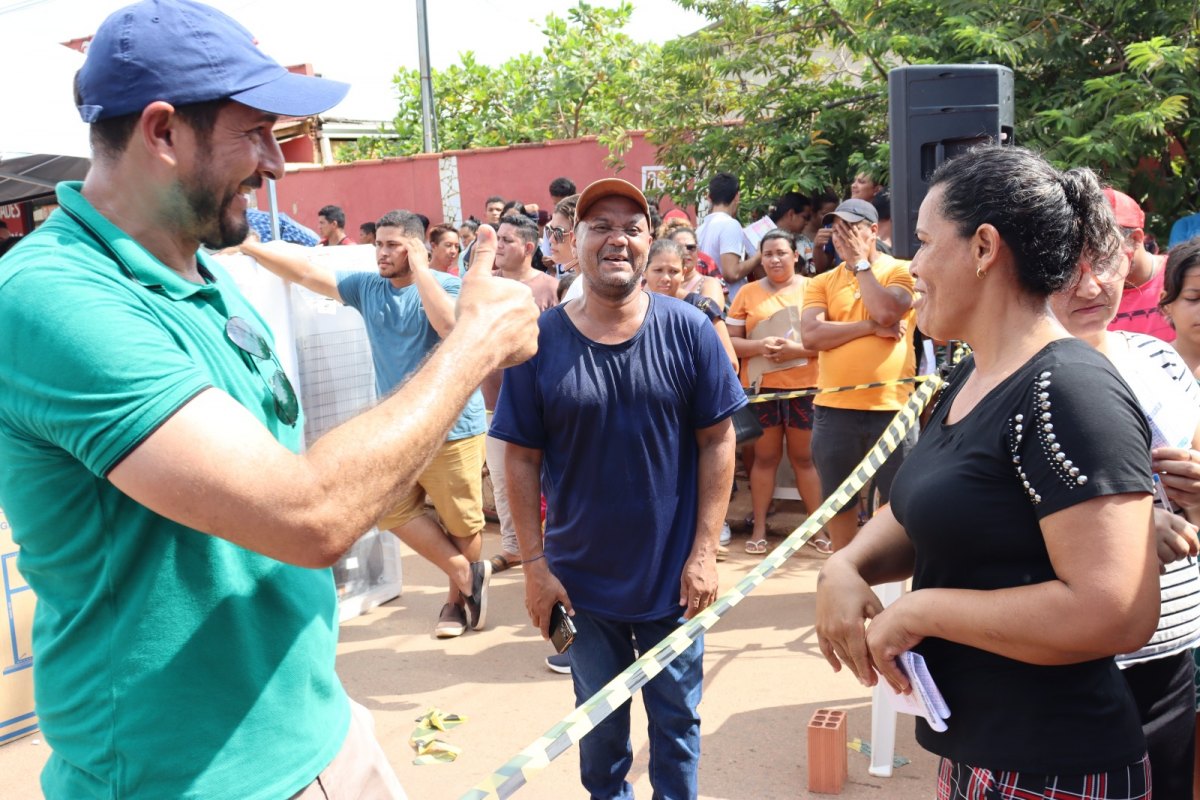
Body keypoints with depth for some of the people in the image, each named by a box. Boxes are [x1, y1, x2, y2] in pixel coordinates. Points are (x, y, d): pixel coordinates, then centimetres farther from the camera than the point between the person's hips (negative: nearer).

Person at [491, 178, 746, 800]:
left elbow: (717, 441, -5)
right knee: (599, 722, 20)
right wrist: (534, 564, -5)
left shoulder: (687, 330, -8)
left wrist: (704, 551, -8)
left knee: (676, 718, 16)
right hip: (580, 578, 1)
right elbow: (521, 457, -4)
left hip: (672, 575, 0)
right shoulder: (540, 341, -8)